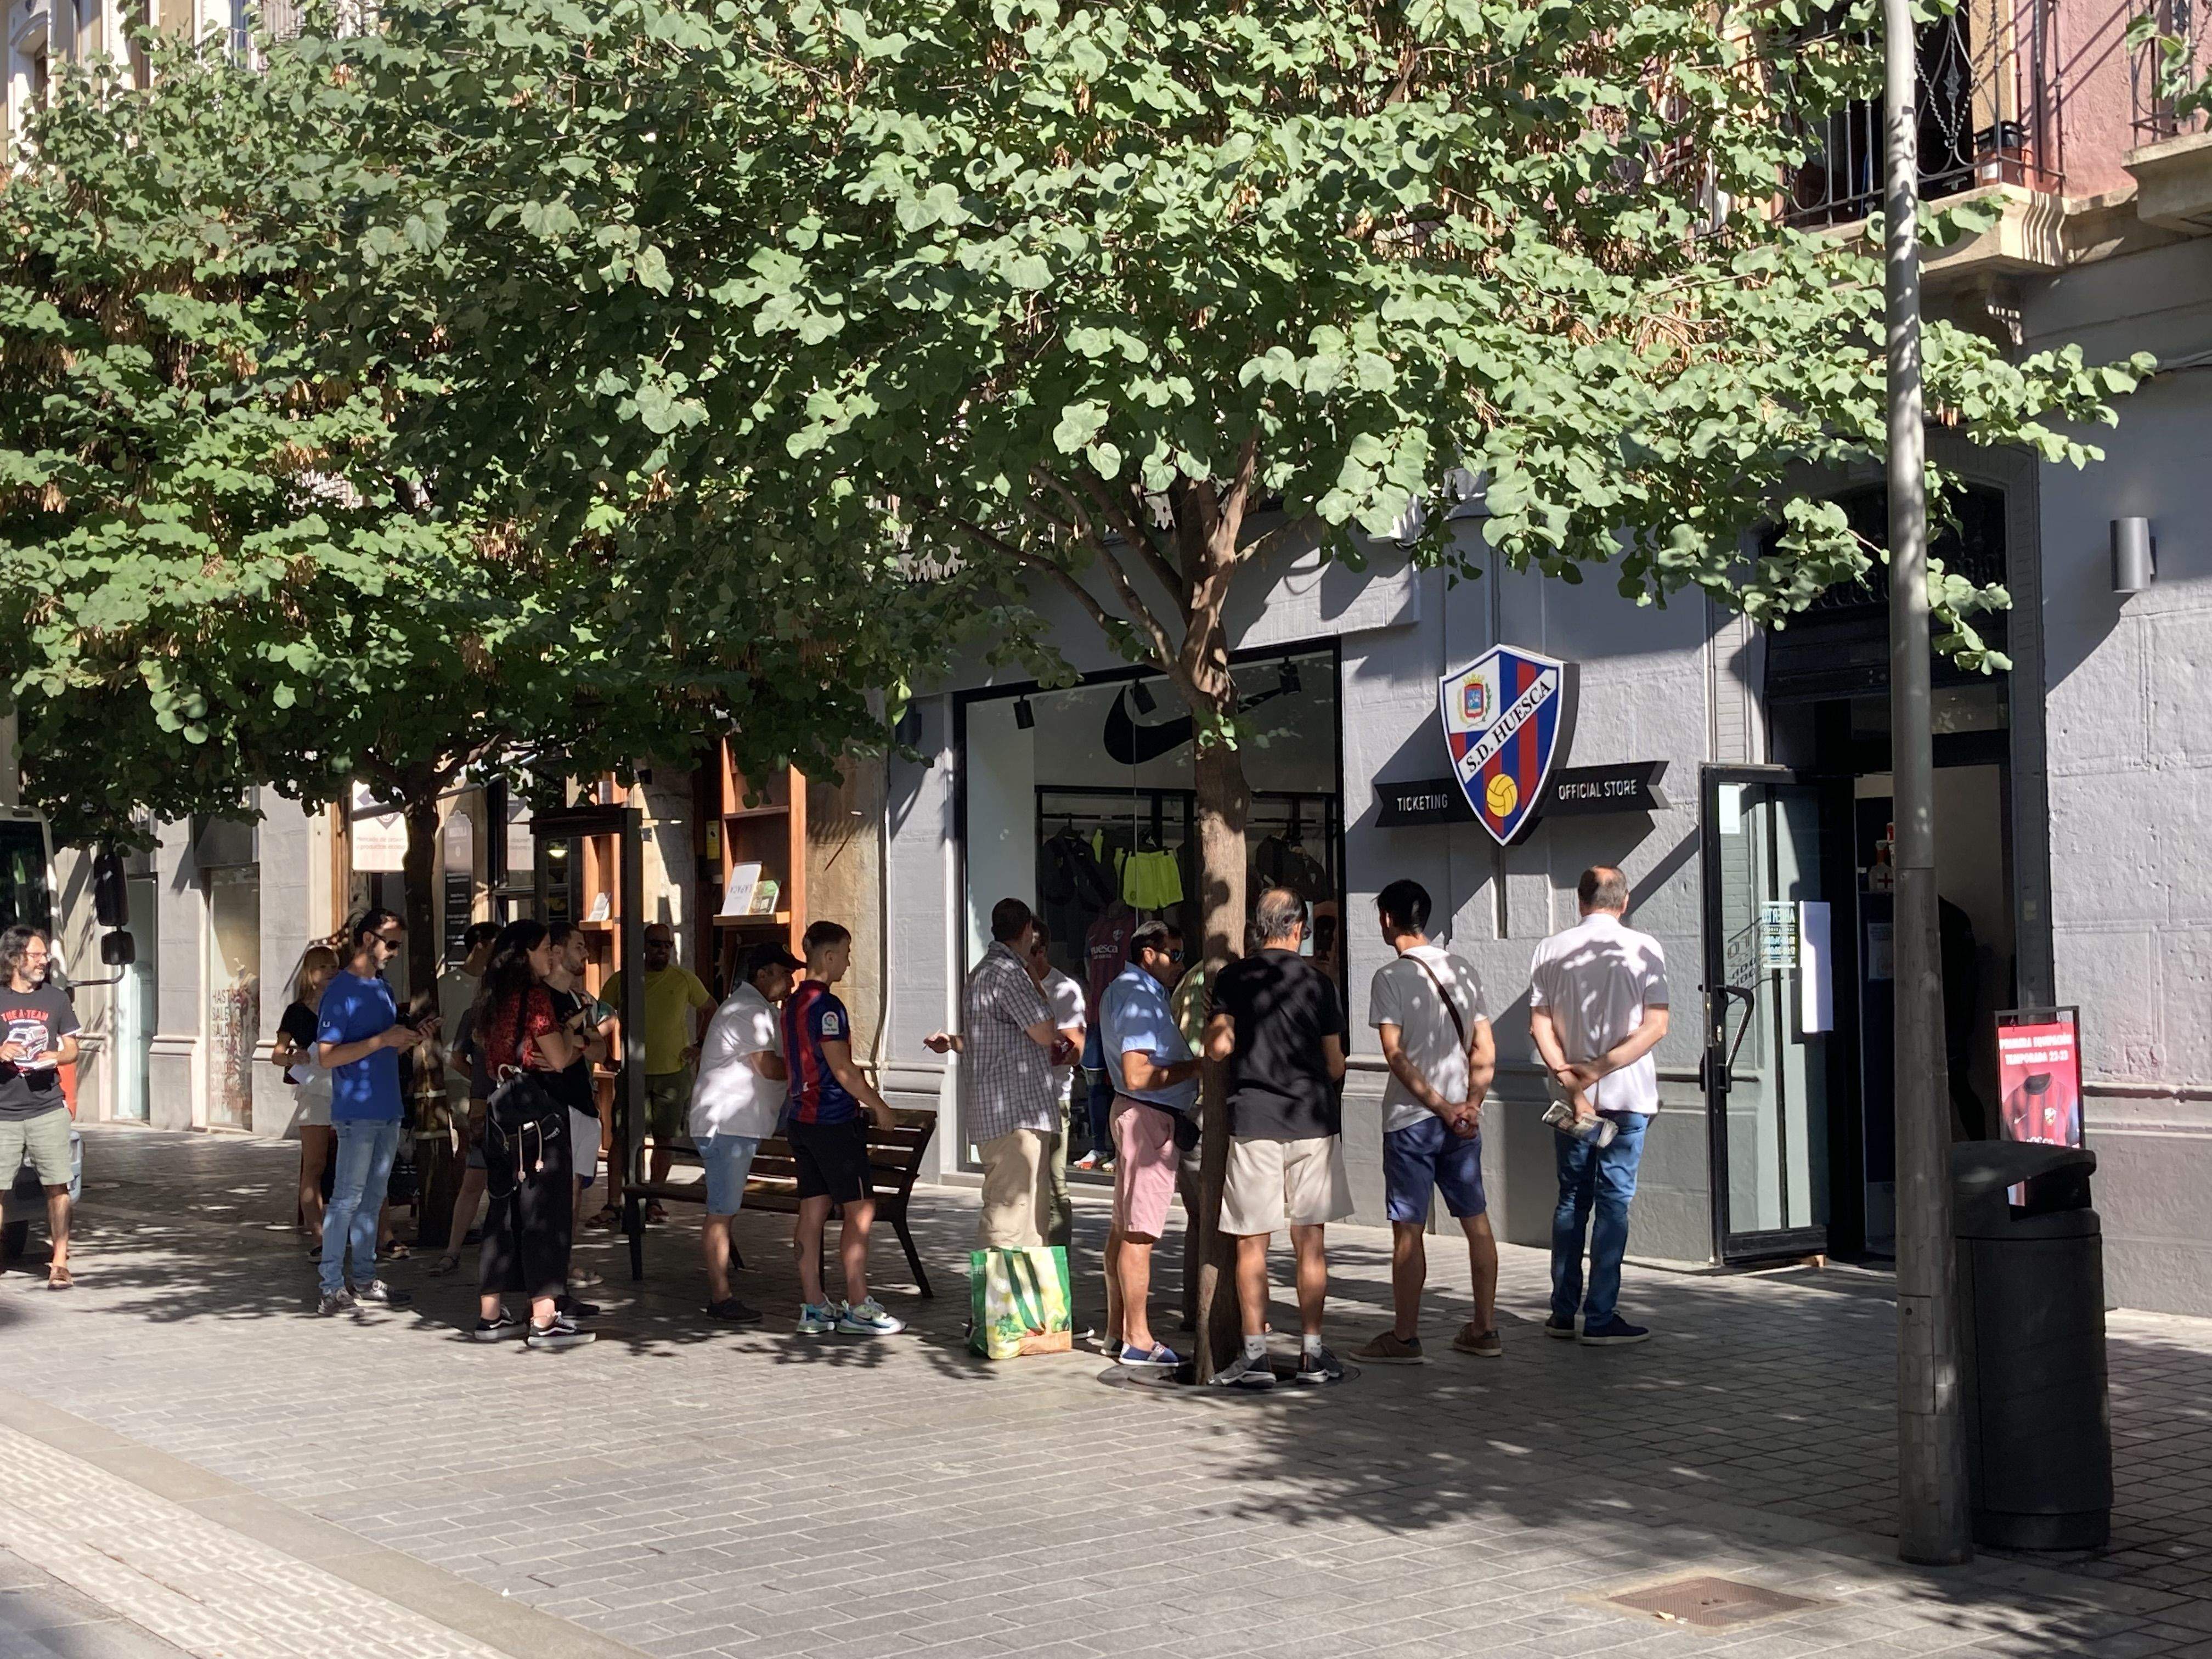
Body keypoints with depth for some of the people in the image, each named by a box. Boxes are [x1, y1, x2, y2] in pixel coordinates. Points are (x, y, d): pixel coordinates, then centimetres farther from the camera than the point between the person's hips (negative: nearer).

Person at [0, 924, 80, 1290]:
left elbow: (72, 1049, 15)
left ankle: (59, 1261, 2)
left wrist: (56, 1057, -6)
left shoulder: (55, 998, 10)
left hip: (48, 1111, 1)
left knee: (57, 1186, -2)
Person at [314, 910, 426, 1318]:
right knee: (347, 1199, -6)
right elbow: (327, 1057, -17)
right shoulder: (340, 991, -10)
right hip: (357, 1111, -8)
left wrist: (407, 1041, 3)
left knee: (372, 1199, 12)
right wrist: (383, 1040, -21)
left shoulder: (383, 989, 15)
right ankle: (333, 1288, -2)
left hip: (387, 1111, 8)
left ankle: (364, 1281, 18)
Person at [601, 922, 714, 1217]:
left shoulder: (685, 980, 3)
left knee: (666, 1138, 7)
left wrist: (701, 1047, 5)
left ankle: (653, 1199, 18)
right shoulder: (621, 980, 1)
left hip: (675, 1072, 1)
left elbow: (714, 1013, 15)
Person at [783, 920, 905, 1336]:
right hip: (834, 1119, -9)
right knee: (860, 1210, -3)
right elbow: (841, 1069, -19)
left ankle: (813, 1307, 11)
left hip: (800, 1115, 9)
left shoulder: (793, 1003, 13)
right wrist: (880, 1107, -8)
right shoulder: (826, 1005, -16)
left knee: (813, 1210, 9)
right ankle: (858, 1308, -3)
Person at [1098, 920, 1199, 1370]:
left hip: (1133, 1115, 11)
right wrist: (1193, 1068, -16)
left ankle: (1118, 1331, 19)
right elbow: (1137, 1075, -24)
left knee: (1123, 1228, 13)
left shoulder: (1122, 990, 18)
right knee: (1140, 1232, -8)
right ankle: (1138, 1341, -6)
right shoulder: (1141, 999, -17)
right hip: (1149, 1118, -11)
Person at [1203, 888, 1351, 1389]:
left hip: (1252, 1122, -1)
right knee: (1311, 1243, 7)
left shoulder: (1233, 978, 0)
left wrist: (1214, 1030, 13)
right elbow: (1335, 1065, 4)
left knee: (1252, 1244, 3)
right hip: (1313, 1119, 1)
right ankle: (1313, 1352, 10)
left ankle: (1255, 1355, 1)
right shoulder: (1318, 982, 2)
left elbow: (1218, 1047, -8)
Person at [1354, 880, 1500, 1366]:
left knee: (1409, 1230, -1)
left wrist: (1439, 1107, -11)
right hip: (1463, 1118, 6)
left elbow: (1396, 1055, -14)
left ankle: (1405, 1338, 4)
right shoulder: (1463, 971, 9)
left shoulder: (1391, 977, -8)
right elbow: (1485, 1052, 5)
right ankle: (1485, 1330, 17)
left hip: (1411, 1119, -6)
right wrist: (1470, 1104, -3)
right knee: (1476, 1221, 11)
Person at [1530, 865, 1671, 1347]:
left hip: (1570, 1094, 3)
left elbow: (1539, 1024, -4)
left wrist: (1569, 1076, -11)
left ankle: (1563, 1313, 14)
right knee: (1613, 1201, 0)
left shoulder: (1551, 950, 3)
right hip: (1626, 1093, -3)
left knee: (1571, 1199, 12)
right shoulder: (1644, 948, -5)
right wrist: (1600, 1069, -15)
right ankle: (1601, 1318, -1)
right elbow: (1656, 1025, -11)